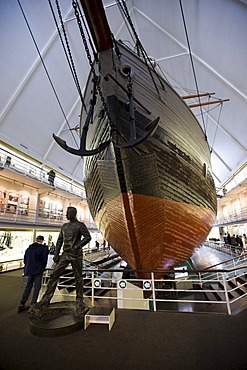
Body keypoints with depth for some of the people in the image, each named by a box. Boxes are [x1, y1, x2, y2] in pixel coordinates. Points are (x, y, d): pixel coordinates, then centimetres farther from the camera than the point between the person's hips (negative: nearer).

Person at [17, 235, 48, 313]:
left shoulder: (29, 248, 6)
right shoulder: (43, 248, -12)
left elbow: (25, 259, 11)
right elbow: (44, 260, -11)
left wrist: (27, 267, 18)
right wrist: (42, 268, 5)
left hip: (29, 270, 6)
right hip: (38, 271, -6)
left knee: (28, 287, 18)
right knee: (36, 287, 5)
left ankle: (21, 304, 20)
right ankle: (33, 305, 7)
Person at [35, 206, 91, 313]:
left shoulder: (80, 225, -5)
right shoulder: (64, 226, 14)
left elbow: (88, 237, -12)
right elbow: (59, 240, 15)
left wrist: (77, 246, -18)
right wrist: (56, 253, 7)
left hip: (76, 254, -5)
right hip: (65, 254, 6)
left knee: (78, 278, 3)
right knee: (54, 275, 2)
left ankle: (79, 302, 16)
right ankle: (46, 299, 15)